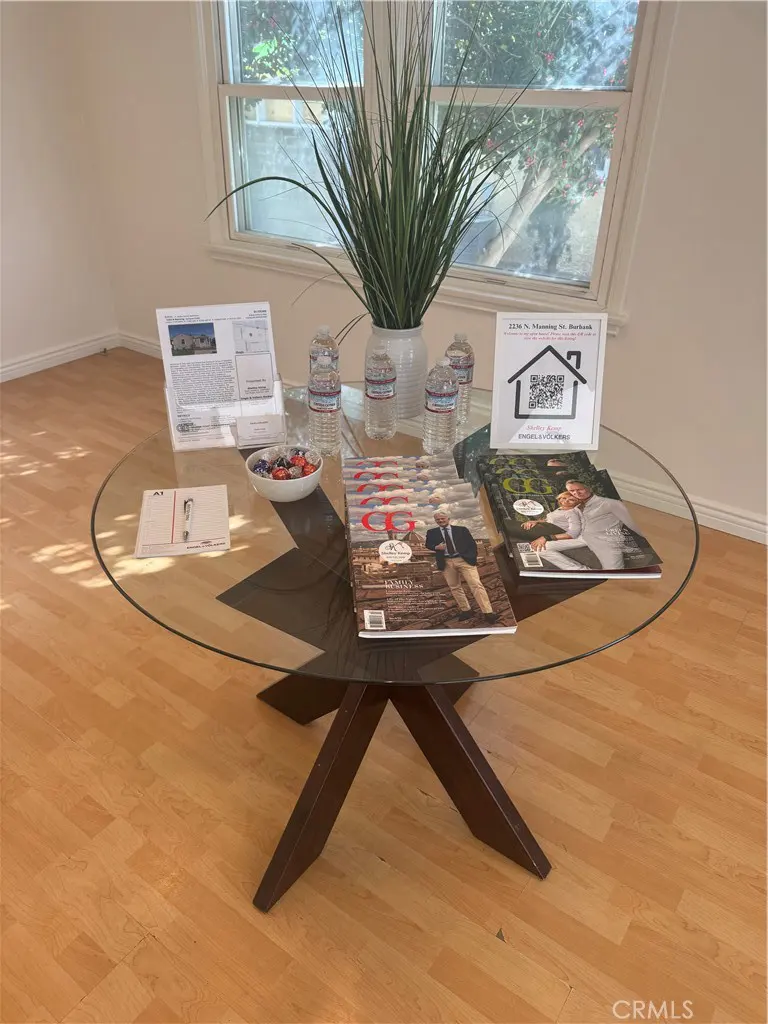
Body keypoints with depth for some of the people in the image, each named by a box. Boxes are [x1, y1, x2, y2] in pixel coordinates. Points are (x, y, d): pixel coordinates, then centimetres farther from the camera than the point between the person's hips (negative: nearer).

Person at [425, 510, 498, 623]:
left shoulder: (461, 529, 6)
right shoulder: (432, 532, 9)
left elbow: (472, 544, 7)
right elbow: (428, 544, 13)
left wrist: (473, 558, -3)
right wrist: (436, 547, -8)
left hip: (464, 560, -2)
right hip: (446, 563, 2)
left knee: (476, 584, -11)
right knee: (454, 587, 6)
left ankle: (488, 612, -14)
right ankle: (465, 611, 19)